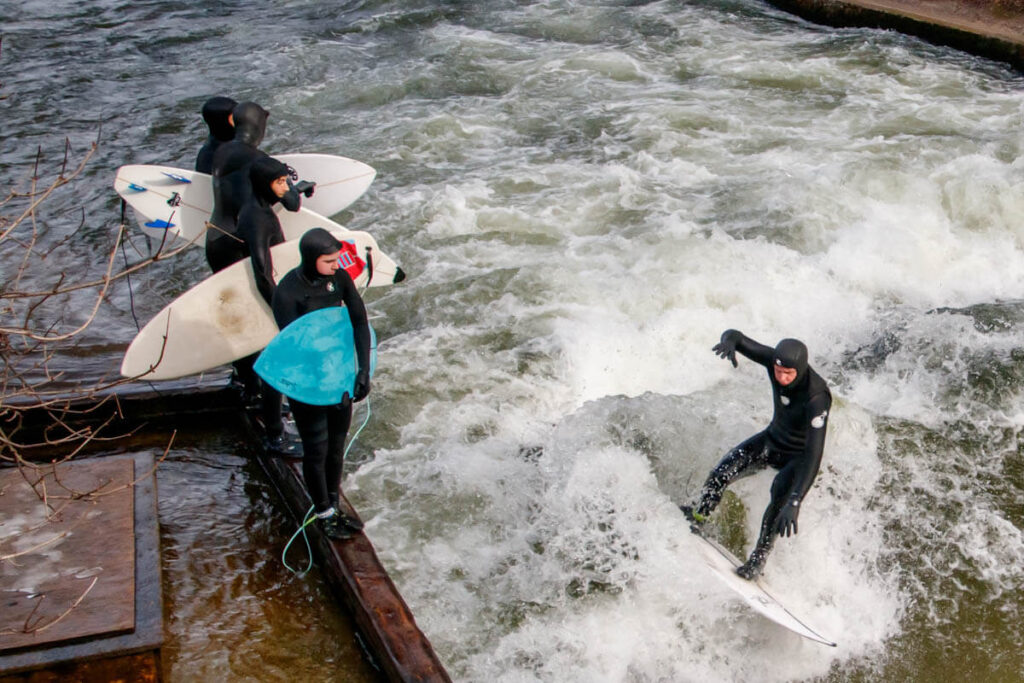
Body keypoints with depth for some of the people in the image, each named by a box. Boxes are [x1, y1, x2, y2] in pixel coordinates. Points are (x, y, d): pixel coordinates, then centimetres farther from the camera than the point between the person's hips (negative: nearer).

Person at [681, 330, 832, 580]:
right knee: (722, 472, -15)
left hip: (800, 455, -5)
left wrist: (794, 503, -53)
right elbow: (734, 335, -14)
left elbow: (814, 454, -44)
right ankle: (696, 518, 7)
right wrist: (729, 341, -42)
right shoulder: (775, 359, -22)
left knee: (780, 496, -31)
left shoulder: (816, 397, -38)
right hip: (773, 440, 5)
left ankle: (757, 562, -17)